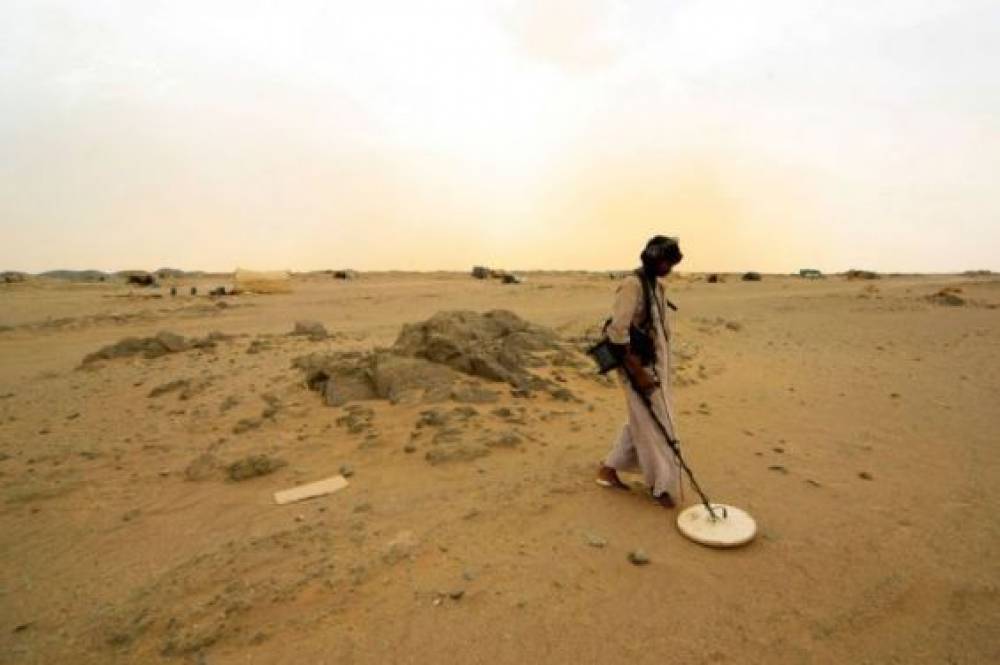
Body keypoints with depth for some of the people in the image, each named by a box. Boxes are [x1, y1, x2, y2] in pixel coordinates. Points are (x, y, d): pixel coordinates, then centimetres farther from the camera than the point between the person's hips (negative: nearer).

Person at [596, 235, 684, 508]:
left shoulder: (656, 286, 12)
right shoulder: (632, 285, -18)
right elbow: (617, 332, -25)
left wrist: (662, 371, 20)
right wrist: (638, 373, -24)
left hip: (655, 367, 10)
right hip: (639, 367, -10)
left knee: (641, 423, 18)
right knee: (654, 427, 2)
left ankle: (608, 468, 30)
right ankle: (661, 485, 20)